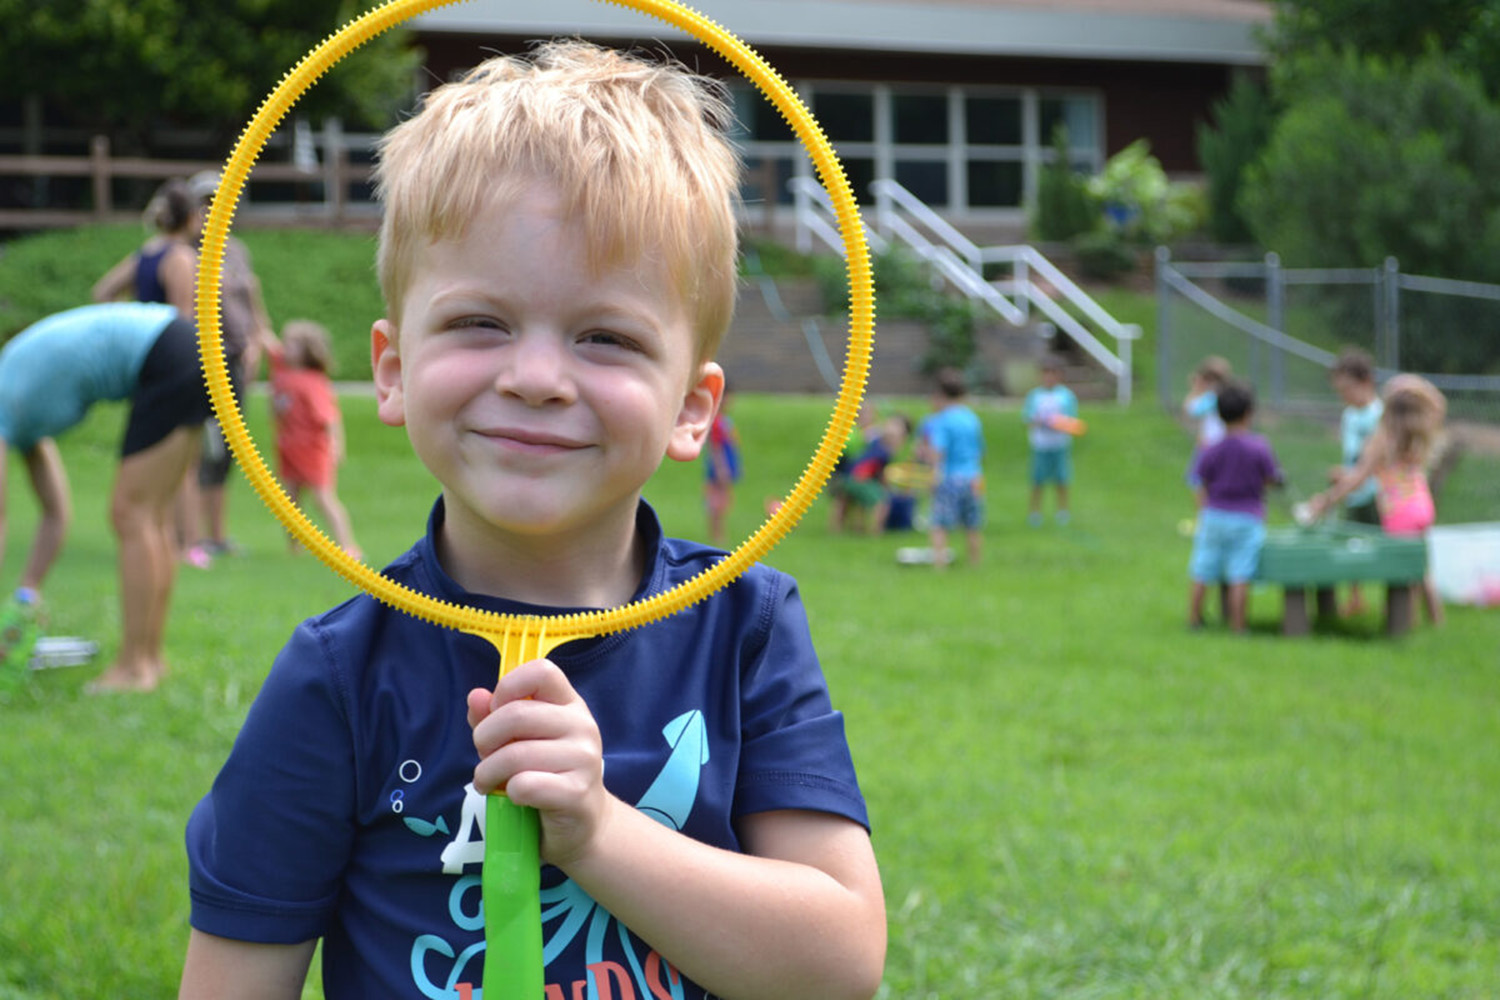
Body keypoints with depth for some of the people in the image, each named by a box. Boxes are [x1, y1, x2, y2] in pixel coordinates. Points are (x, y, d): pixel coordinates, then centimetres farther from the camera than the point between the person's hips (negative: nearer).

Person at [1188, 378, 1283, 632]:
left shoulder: (1211, 452, -2)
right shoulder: (1259, 448, -9)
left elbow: (1202, 489, 3)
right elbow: (1272, 479, 0)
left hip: (1214, 518, 2)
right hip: (1248, 519, -2)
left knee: (1202, 575, 9)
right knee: (1240, 577, -4)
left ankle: (1194, 618, 17)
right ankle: (1237, 626, -2)